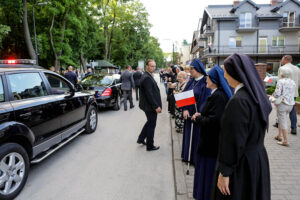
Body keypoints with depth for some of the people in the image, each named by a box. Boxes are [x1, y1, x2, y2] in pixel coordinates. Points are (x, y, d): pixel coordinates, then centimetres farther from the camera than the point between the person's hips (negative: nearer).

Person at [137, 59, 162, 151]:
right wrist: (156, 107, -22)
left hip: (149, 105, 10)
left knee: (150, 122, 25)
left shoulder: (148, 76, 10)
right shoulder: (147, 78, -22)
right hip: (150, 106, -10)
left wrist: (156, 105, 16)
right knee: (151, 125, 4)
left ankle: (141, 139, 35)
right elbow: (149, 94, -26)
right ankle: (150, 146, 19)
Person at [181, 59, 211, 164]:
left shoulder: (205, 82, -13)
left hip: (198, 114, -6)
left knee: (197, 135, 5)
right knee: (188, 133, 15)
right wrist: (185, 109, -9)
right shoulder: (191, 81, 8)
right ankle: (187, 155, 33)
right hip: (189, 113, 7)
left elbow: (206, 100, -17)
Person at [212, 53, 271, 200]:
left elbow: (234, 141, -25)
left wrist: (224, 172, -17)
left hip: (241, 164, -9)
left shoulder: (239, 101, -26)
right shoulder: (258, 94, 2)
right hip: (259, 159, 9)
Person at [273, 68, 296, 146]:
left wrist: (272, 95, 2)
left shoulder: (280, 81, -10)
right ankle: (279, 136, 31)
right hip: (290, 104, 7)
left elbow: (277, 93, -17)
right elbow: (293, 94, 12)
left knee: (283, 122, -2)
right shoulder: (293, 82, 11)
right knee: (281, 119, 23)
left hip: (282, 103, -7)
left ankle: (285, 141, 0)